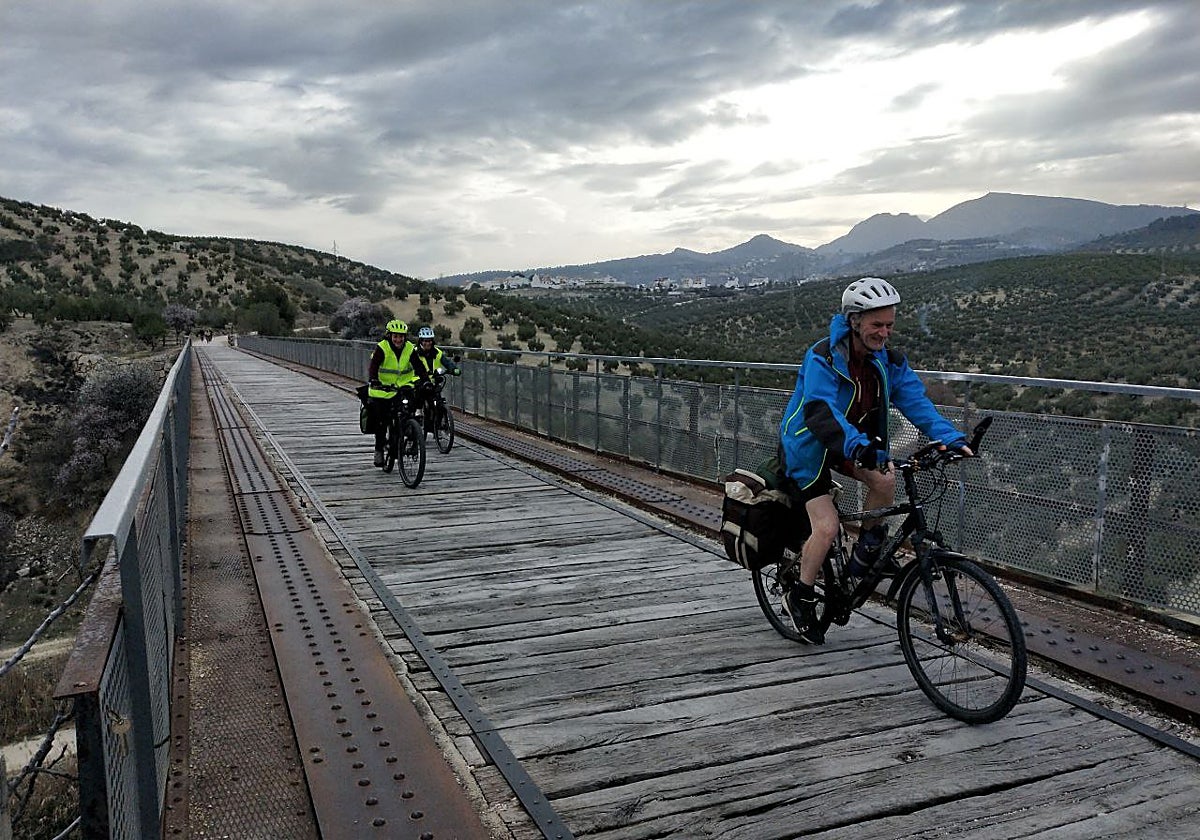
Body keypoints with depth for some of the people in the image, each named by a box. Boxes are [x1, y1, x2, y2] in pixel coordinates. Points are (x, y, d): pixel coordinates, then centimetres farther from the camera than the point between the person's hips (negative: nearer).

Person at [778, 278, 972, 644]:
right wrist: (857, 445, -56)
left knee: (886, 478, -25)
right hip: (811, 446, -5)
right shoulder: (823, 358, -26)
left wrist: (950, 437, -30)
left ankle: (868, 548, 2)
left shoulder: (888, 361, -7)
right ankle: (800, 597, 8)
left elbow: (915, 400, -14)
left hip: (856, 441, 5)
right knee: (827, 527, -15)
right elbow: (820, 410, -40)